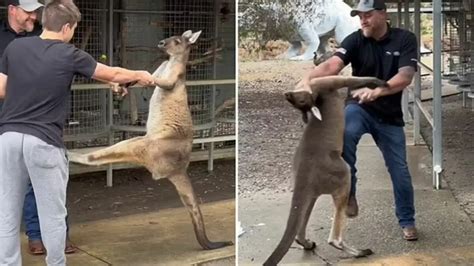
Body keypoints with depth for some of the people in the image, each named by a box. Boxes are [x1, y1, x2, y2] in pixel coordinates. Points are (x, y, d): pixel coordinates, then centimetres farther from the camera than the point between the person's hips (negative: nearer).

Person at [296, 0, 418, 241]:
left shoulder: (405, 39, -11)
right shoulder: (355, 40, -11)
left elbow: (405, 77, -24)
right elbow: (332, 65, -27)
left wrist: (377, 91, -43)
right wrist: (308, 78, -48)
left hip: (390, 115, 1)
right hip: (359, 107, -1)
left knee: (399, 171, 8)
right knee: (345, 133, -36)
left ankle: (407, 221, 29)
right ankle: (348, 192, -20)